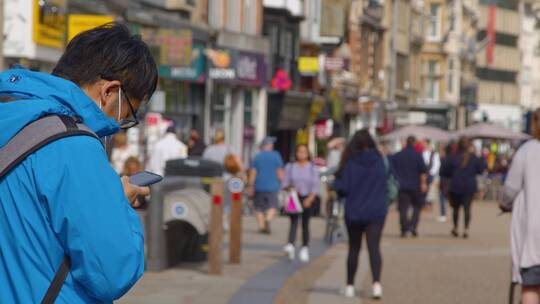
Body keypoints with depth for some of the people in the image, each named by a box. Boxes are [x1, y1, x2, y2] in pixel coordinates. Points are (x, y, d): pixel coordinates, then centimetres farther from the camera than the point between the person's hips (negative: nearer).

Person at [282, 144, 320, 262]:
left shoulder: (313, 168, 4)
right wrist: (290, 188, -14)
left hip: (308, 198, 0)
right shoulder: (290, 167, 6)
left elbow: (316, 185, 0)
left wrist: (310, 199, -12)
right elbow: (285, 183, 8)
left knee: (305, 224, 4)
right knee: (294, 222, -16)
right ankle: (290, 245, -32)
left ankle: (305, 248, 14)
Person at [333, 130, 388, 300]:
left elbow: (342, 188, -10)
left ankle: (350, 286, 21)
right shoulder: (380, 161, -1)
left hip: (354, 213, 0)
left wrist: (336, 179, 9)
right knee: (374, 248, -5)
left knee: (354, 249, 13)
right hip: (376, 212, 1)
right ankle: (377, 282, -26)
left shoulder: (351, 163, -9)